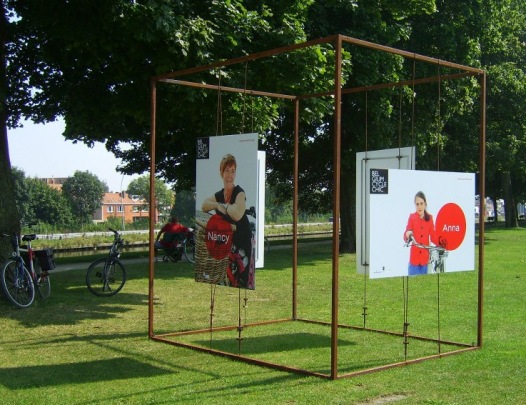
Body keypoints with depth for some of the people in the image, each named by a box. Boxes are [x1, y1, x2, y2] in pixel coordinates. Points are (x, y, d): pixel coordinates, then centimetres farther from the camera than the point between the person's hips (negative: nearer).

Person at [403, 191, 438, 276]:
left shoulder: (429, 218, 4)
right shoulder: (412, 217, -4)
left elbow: (433, 237, 10)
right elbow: (405, 239, -8)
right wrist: (407, 235, -29)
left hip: (425, 257, 3)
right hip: (414, 257, -3)